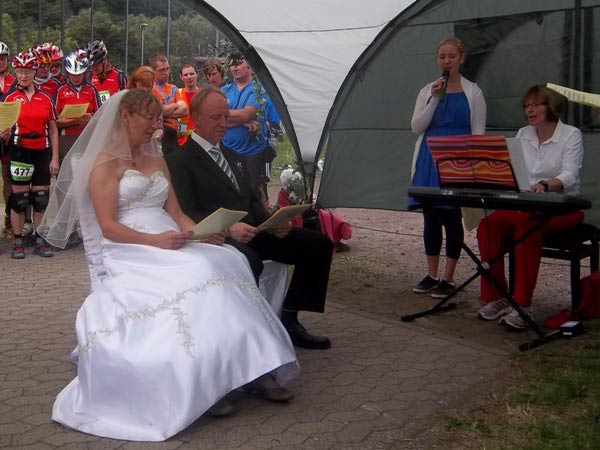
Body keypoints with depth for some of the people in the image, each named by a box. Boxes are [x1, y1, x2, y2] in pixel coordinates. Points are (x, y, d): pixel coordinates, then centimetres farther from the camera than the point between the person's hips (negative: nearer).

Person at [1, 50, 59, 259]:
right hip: (19, 151, -2)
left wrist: (55, 158, 3)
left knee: (41, 197, 4)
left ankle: (39, 241, 14)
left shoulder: (45, 99, 8)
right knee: (19, 197, 0)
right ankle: (18, 242, 9)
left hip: (42, 151, 2)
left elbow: (53, 130, 9)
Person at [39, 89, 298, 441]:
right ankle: (209, 380, -30)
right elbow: (108, 227, -8)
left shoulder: (157, 160, 23)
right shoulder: (105, 163, 2)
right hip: (130, 252, -6)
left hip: (170, 245, 6)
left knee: (227, 260, -24)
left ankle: (251, 366, -28)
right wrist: (155, 240, -22)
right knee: (196, 272, -34)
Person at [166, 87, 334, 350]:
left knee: (319, 244, -5)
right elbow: (185, 215, -12)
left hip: (253, 231, 8)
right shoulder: (179, 161, -1)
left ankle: (288, 320, 1)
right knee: (249, 261, -41)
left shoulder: (231, 155, 25)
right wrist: (227, 228, -27)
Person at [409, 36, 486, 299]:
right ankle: (431, 275, 18)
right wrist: (435, 99, -9)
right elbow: (416, 127, 1)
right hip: (429, 160, 3)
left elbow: (478, 132, 1)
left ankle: (448, 279, 7)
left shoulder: (473, 92, 3)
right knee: (430, 218, 7)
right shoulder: (427, 91, 11)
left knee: (452, 217, -3)